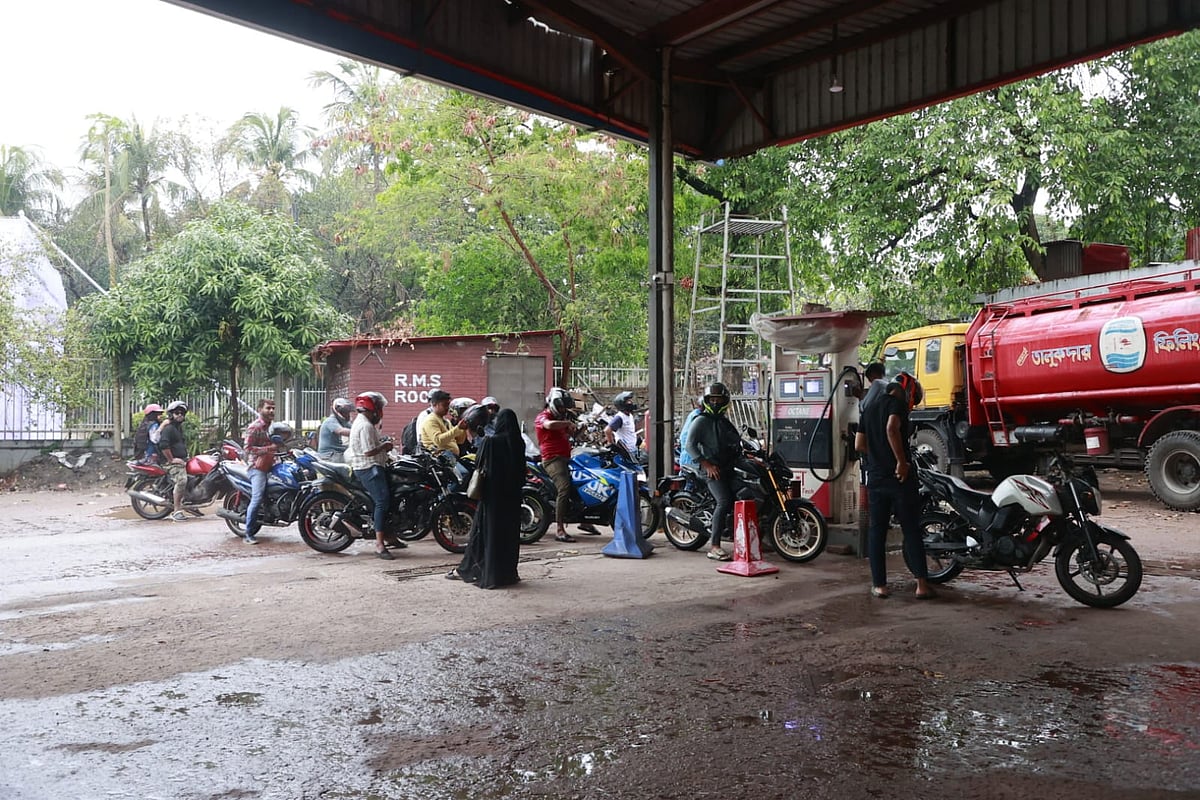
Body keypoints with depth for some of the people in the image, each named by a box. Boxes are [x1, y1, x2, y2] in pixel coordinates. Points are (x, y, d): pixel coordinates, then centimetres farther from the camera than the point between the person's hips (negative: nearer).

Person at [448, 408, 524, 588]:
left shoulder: (489, 442, -13)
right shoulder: (519, 443, -2)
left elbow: (480, 467, -7)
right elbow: (522, 472, 4)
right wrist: (516, 487, 14)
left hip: (492, 493, -3)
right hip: (513, 495, 3)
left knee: (486, 531, 4)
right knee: (510, 531, 11)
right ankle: (508, 572, 16)